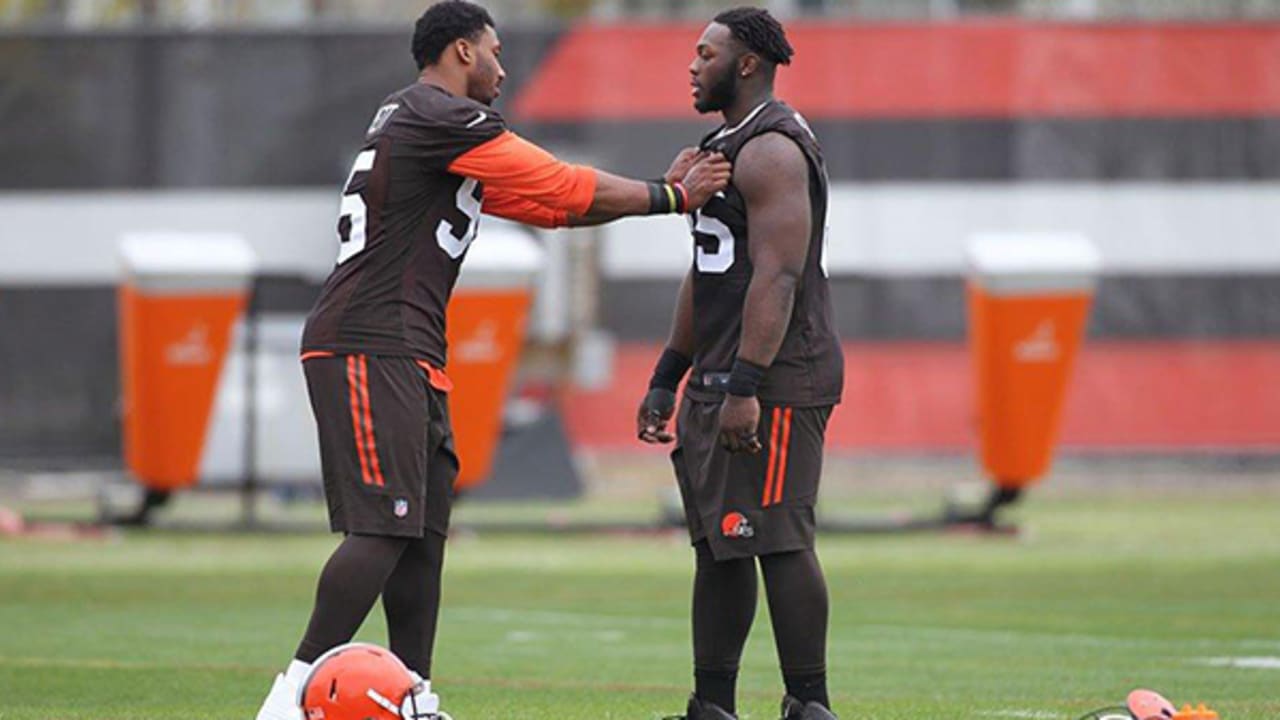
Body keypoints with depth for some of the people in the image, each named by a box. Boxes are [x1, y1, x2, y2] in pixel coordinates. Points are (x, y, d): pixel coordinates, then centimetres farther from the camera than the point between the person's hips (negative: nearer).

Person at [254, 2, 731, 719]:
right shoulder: (443, 119, -8)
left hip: (410, 360, 11)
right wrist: (670, 198, 5)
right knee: (385, 527, -16)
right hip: (372, 352, -11)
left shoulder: (439, 133, 25)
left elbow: (548, 206, 25)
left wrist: (664, 190, 19)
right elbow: (568, 190, -7)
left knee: (424, 532, 8)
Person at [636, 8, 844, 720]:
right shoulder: (726, 146, 20)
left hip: (774, 382, -11)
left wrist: (745, 386, -26)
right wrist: (667, 378, 25)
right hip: (721, 381, 11)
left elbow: (777, 276, -22)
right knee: (719, 544, 11)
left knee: (779, 541, -11)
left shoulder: (771, 149, -14)